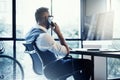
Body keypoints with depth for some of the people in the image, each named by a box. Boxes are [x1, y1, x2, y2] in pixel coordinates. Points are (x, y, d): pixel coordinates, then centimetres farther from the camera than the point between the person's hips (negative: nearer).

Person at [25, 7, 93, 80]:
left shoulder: (31, 32, 3)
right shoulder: (44, 36, -28)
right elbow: (66, 51, -22)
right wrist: (59, 32, -16)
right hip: (51, 70, -10)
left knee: (74, 60, 28)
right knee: (88, 64, -6)